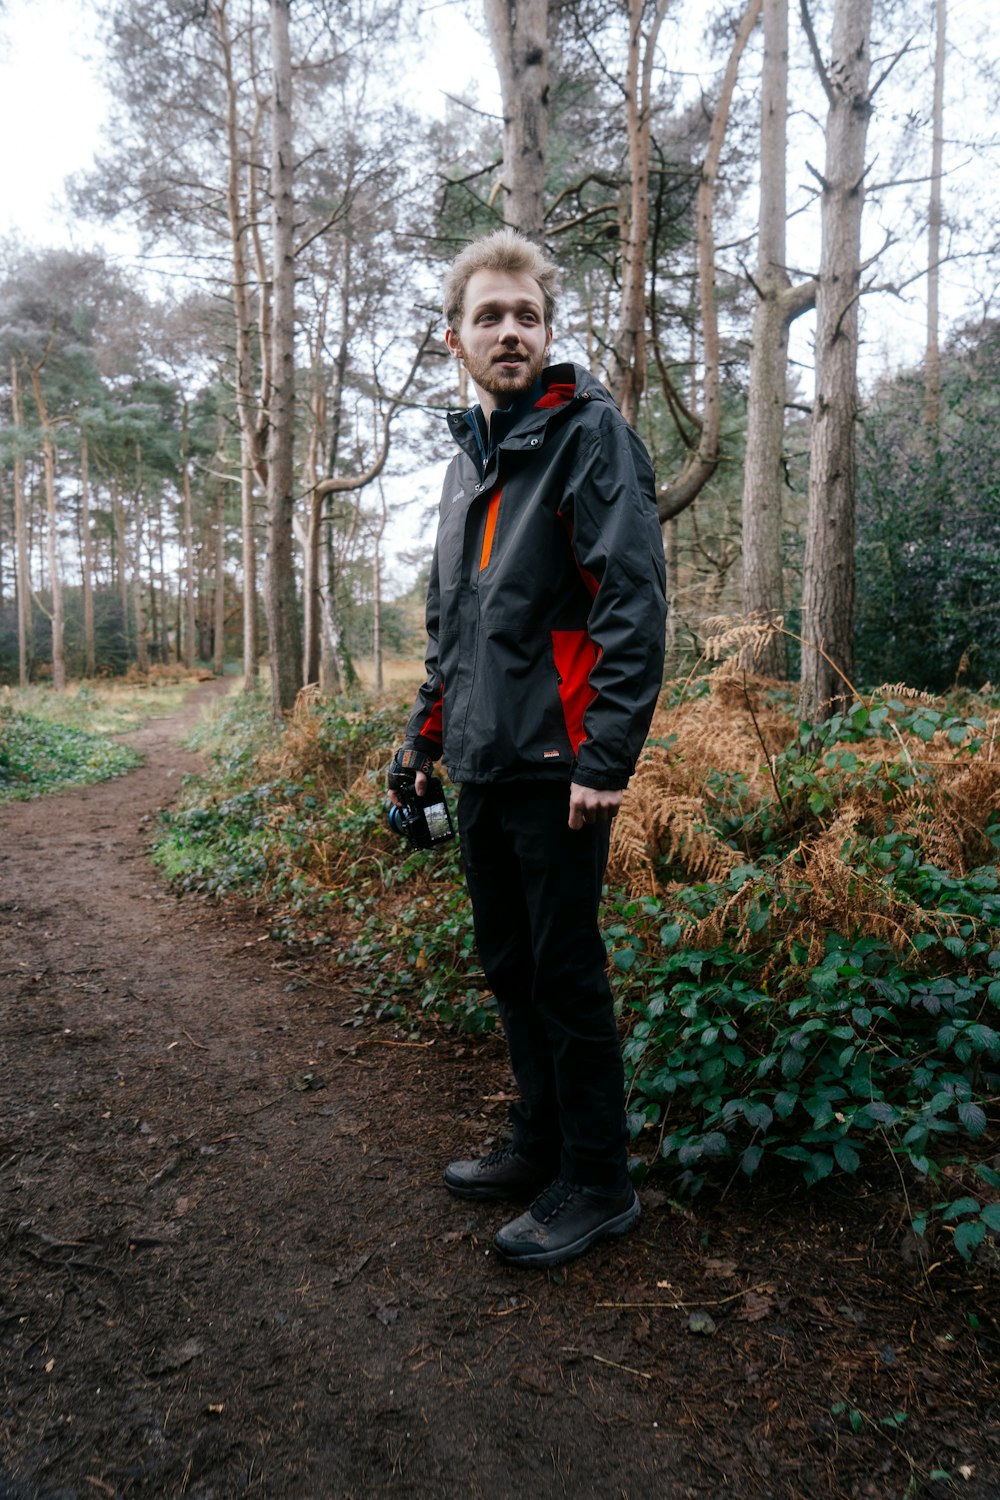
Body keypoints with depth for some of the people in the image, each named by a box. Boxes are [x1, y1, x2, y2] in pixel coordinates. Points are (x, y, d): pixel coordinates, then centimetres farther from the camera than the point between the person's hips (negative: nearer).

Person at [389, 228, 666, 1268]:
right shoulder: (469, 456, 18)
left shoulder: (587, 431, -6)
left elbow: (633, 603, -16)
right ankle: (540, 1147, 34)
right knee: (509, 967, 16)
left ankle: (597, 1185, 19)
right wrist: (425, 734, 20)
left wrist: (606, 758, -21)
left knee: (566, 976, 1)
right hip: (482, 765, 8)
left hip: (555, 768, -8)